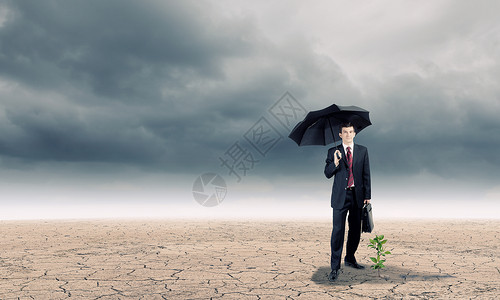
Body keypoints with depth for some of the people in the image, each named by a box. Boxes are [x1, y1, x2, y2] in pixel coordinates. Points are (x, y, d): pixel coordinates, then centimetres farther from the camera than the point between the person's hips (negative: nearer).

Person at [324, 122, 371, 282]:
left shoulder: (362, 151, 8)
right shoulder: (333, 152, 3)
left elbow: (366, 174, 7)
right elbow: (327, 174, 0)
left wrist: (367, 196, 3)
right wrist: (335, 163, -19)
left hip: (357, 195, 3)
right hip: (340, 196, -3)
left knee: (355, 230, 11)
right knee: (338, 230, -6)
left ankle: (350, 258, 32)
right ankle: (335, 267, -1)